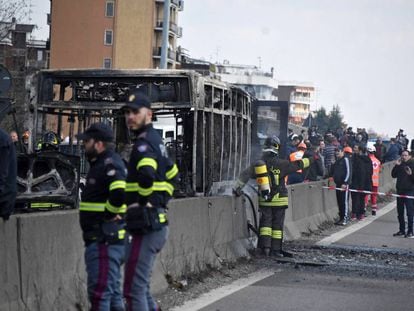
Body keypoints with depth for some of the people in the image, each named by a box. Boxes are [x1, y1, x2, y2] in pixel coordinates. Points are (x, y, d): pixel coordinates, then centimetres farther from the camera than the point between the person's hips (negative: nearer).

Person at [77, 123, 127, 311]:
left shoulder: (110, 165, -16)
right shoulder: (102, 163, 17)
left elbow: (119, 193, -33)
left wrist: (109, 213, -18)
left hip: (105, 240, -11)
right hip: (103, 239, 11)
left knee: (99, 293, -9)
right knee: (113, 292, 17)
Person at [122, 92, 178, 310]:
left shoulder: (144, 143, -13)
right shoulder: (156, 140, 18)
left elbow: (147, 174, -33)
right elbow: (172, 174, 31)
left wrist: (143, 201, -17)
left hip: (146, 225, -10)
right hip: (157, 224, 10)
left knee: (134, 289, -7)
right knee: (141, 286, 17)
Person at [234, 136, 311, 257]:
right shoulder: (280, 163, -9)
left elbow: (245, 175, -2)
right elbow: (297, 165, 0)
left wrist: (237, 188, 3)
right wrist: (308, 160, 18)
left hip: (264, 200, 2)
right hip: (279, 200, -2)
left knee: (265, 223, 9)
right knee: (277, 224, 5)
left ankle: (265, 246, -5)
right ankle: (276, 250, 7)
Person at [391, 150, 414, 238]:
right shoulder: (400, 165, 11)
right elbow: (393, 175, 9)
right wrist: (396, 166, -1)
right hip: (400, 191, 6)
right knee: (400, 212, 11)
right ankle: (402, 230, 21)